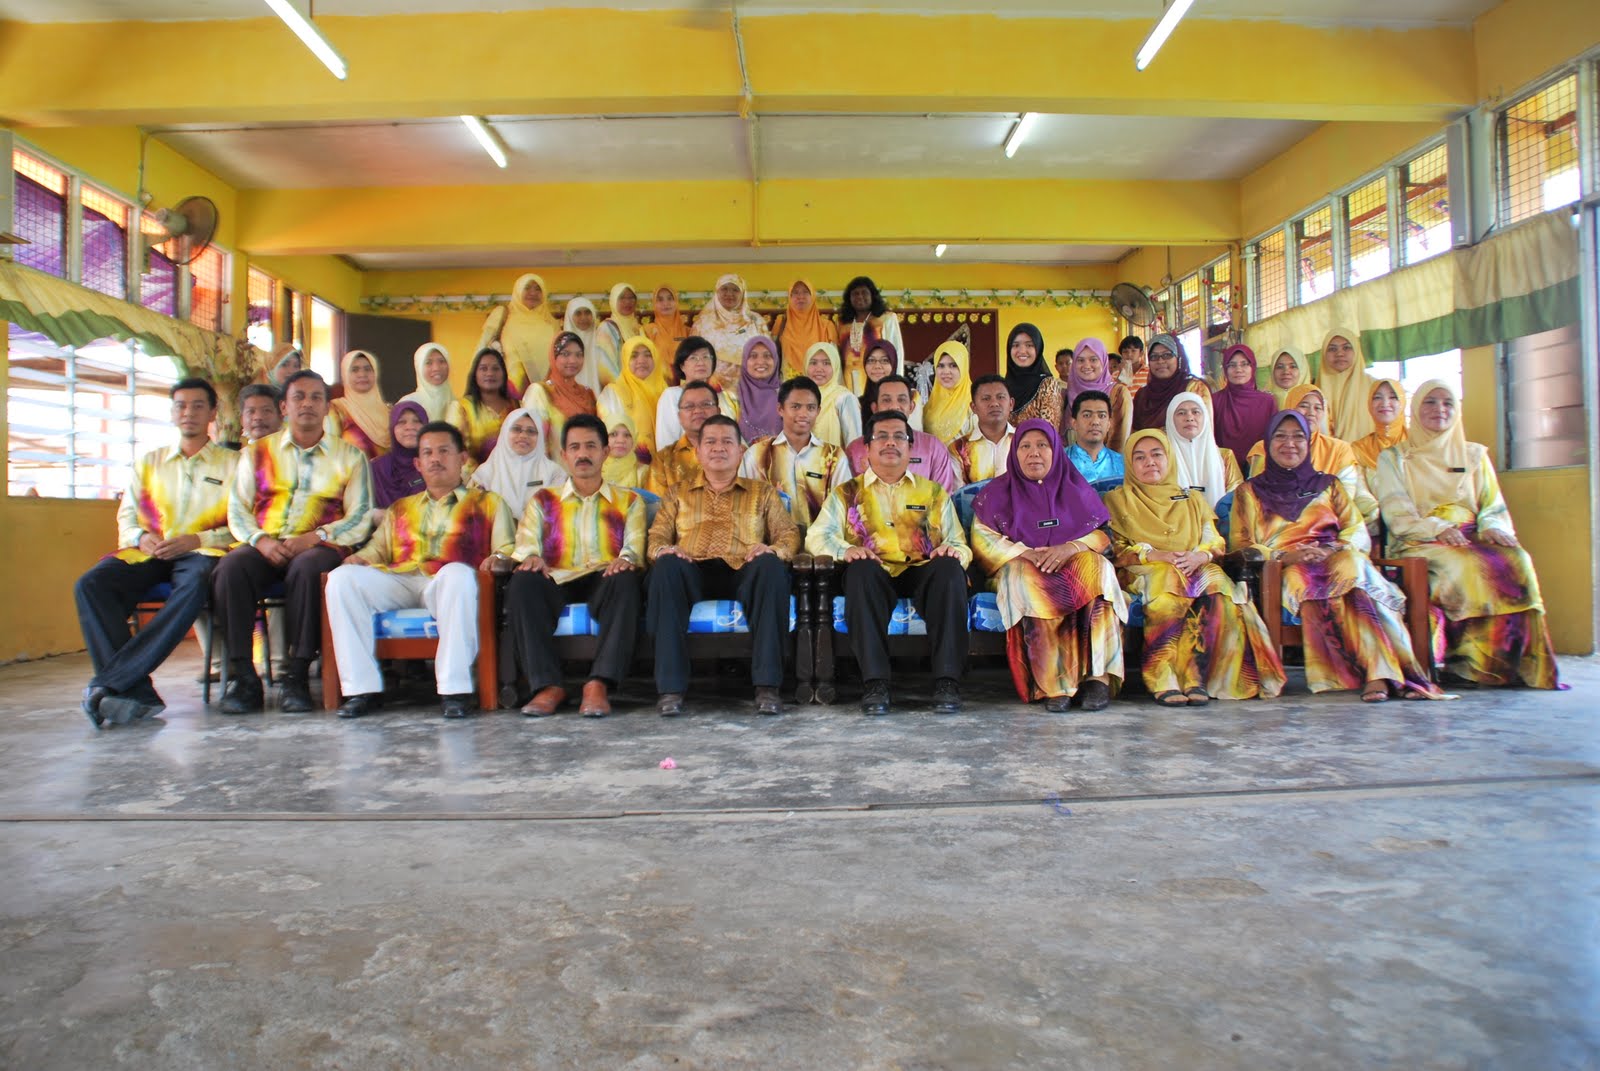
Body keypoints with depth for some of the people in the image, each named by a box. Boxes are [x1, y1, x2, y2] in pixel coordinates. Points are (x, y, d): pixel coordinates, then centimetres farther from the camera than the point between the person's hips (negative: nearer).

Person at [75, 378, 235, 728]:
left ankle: (108, 682, -37)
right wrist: (141, 537, -5)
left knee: (196, 585, -39)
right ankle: (136, 691, -35)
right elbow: (126, 516, 19)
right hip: (148, 553, 4)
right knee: (91, 584, -27)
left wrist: (197, 539, -14)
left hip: (201, 552, -4)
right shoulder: (149, 463, 25)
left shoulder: (231, 463, 14)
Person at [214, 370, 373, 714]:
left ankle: (296, 676, -29)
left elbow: (360, 518, 1)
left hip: (321, 547, -2)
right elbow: (238, 510, 10)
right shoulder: (257, 452, 18)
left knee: (307, 569, -36)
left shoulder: (349, 456, 12)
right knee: (230, 567, -30)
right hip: (265, 546, 2)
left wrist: (314, 538, -14)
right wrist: (261, 540, -11)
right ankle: (243, 676, -24)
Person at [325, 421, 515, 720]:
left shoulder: (487, 503, 23)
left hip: (446, 583, -4)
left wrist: (499, 557, -12)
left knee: (458, 574, -40)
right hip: (399, 581, 4)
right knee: (342, 577, -24)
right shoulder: (400, 509, 35)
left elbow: (508, 549, 11)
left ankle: (455, 688, -37)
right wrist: (359, 558, 3)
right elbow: (378, 548, 26)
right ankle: (363, 687, -22)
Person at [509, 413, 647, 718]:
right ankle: (548, 685, -31)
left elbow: (635, 545, 5)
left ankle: (599, 684, -39)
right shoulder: (542, 500, 23)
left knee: (627, 581, -36)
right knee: (523, 582, -31)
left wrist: (626, 558, -21)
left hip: (604, 582, -1)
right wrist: (531, 557, -18)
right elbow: (526, 542, 8)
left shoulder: (629, 501, 21)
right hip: (557, 581, 1)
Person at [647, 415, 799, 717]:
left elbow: (789, 532, 15)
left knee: (770, 565, -34)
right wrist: (662, 550, -9)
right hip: (693, 574, 1)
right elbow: (656, 535, 17)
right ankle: (670, 687, -34)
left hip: (744, 574, 0)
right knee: (666, 566, -34)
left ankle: (767, 686, -34)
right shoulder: (678, 494, 28)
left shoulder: (762, 492, 26)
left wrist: (774, 550, -9)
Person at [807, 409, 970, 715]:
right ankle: (875, 683, -36)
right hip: (874, 575, -1)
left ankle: (947, 681, -31)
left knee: (950, 569, -31)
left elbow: (960, 544, 15)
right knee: (861, 569, -35)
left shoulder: (934, 493, 23)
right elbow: (817, 536, 5)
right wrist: (845, 550, -18)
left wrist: (953, 550, -12)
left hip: (923, 574, 1)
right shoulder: (847, 493, 19)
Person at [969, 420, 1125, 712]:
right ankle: (1054, 684, -40)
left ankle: (1098, 676, -37)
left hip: (1073, 567, 1)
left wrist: (1070, 548, -16)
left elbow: (1103, 535, 6)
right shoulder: (999, 491, 13)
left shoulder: (1075, 488, 17)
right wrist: (1024, 553, -16)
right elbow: (982, 539, 2)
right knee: (1027, 578, -36)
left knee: (1097, 567, -32)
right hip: (1019, 569, -1)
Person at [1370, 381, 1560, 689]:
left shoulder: (1475, 455, 23)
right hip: (1419, 544, -3)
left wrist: (1493, 528, -11)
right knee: (1467, 567, -36)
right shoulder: (1393, 458, 11)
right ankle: (1474, 663, -28)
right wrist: (1439, 529, -20)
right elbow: (1397, 516, -2)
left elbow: (1494, 507, 14)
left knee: (1516, 561, -30)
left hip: (1472, 538, 4)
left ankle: (1517, 661, -26)